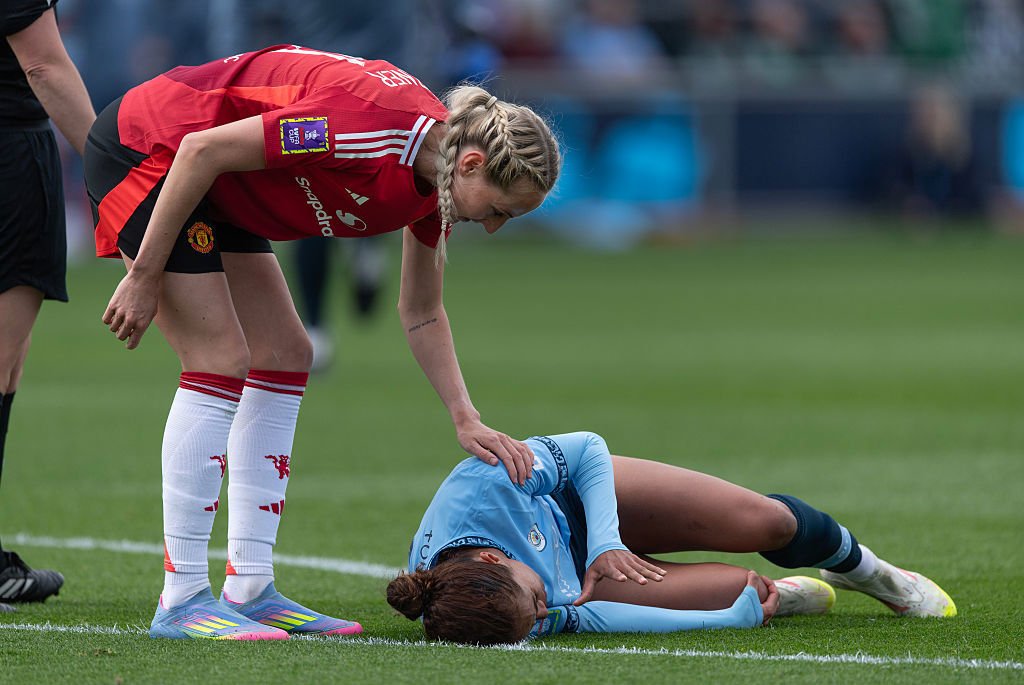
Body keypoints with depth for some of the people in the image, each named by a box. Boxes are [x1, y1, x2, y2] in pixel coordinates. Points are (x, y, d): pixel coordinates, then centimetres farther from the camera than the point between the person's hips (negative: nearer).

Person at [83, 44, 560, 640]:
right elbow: (203, 150, -28)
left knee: (285, 356, 5)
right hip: (143, 149, -10)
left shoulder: (437, 175, -4)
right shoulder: (370, 126, -33)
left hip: (218, 190, 10)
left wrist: (466, 420, 1)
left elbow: (422, 313, 11)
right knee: (222, 361, -14)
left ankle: (250, 590, 7)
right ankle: (182, 600, -11)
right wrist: (145, 276, -21)